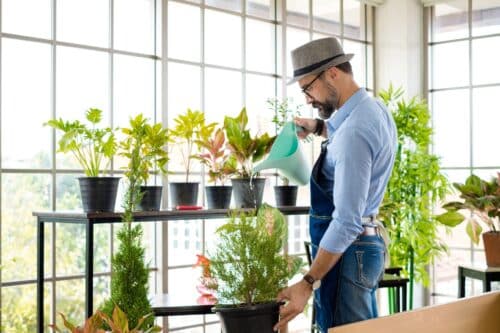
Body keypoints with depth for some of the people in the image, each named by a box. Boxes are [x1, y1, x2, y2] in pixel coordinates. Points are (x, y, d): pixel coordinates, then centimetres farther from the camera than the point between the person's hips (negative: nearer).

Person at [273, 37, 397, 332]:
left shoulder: (354, 131, -24)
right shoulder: (374, 109, 7)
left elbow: (347, 221, -28)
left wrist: (308, 283, -26)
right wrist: (320, 127, 20)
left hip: (347, 250, -10)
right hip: (368, 242, 10)